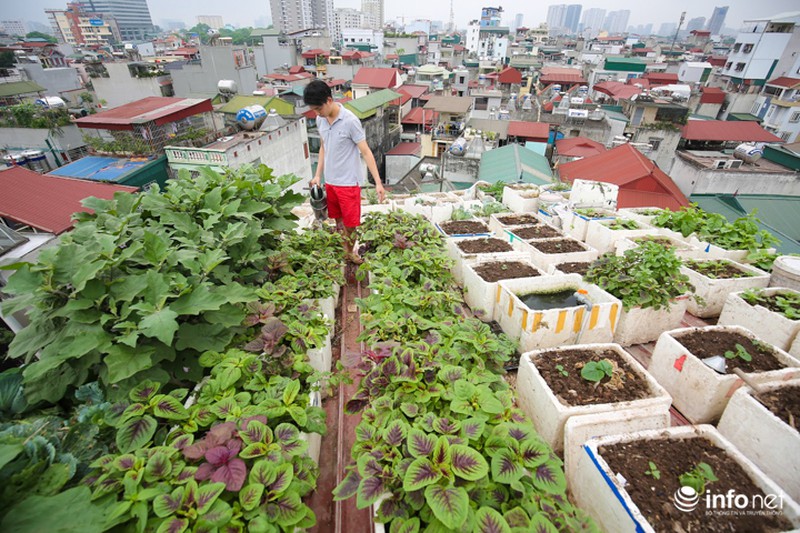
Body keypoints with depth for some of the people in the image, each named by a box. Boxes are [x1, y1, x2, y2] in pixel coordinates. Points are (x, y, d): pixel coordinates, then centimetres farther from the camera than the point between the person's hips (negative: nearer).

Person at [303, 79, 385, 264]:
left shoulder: (350, 120, -18)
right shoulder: (320, 120, 2)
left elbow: (366, 152, -17)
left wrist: (378, 182, -21)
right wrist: (318, 175, 9)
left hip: (348, 182, -6)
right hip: (330, 181, 6)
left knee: (350, 222, 5)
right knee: (338, 219, 18)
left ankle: (350, 252, 28)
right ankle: (341, 249, 36)